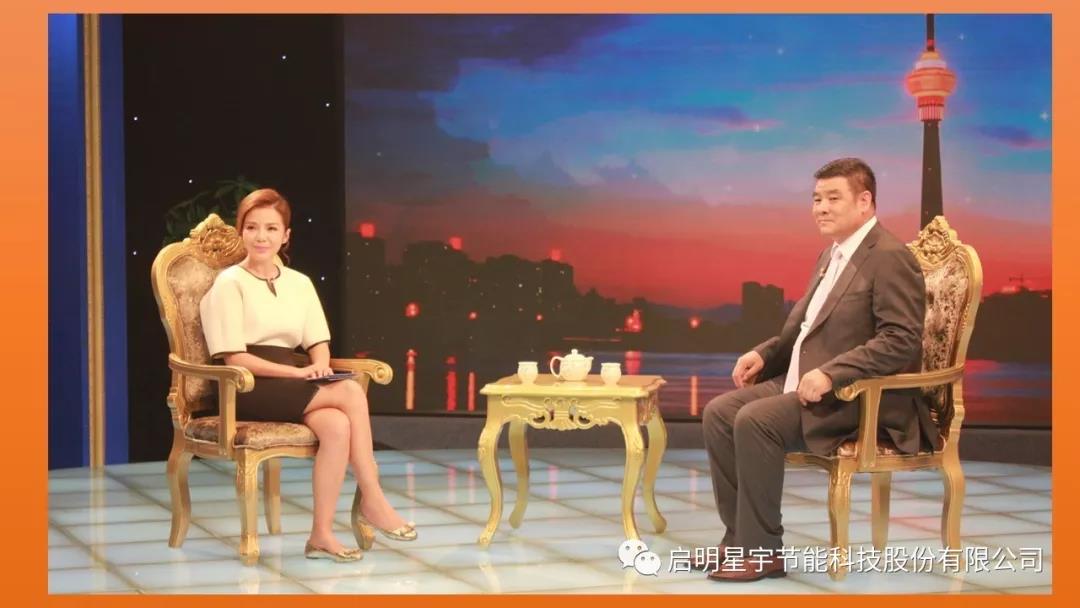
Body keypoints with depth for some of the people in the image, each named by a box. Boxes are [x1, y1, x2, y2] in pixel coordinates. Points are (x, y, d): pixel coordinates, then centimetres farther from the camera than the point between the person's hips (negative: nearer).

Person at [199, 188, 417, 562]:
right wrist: (298, 373, -18)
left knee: (337, 425, -30)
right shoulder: (229, 284, -3)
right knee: (352, 393, -26)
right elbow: (235, 359, -10)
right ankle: (371, 499, -19)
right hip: (247, 391, -5)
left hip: (292, 387, 5)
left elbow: (319, 344, 13)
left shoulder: (299, 283, 15)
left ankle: (322, 535, -27)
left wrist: (320, 366, -12)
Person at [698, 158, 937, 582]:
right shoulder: (831, 255, 16)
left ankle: (763, 551, -15)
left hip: (860, 399, -10)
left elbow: (901, 341, -23)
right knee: (718, 413, -3)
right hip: (802, 382, 10)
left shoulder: (890, 257, -14)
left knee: (755, 420, -26)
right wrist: (764, 354, 9)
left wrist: (831, 374, -28)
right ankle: (739, 538, 1)